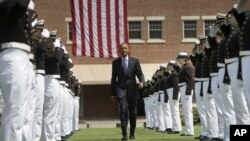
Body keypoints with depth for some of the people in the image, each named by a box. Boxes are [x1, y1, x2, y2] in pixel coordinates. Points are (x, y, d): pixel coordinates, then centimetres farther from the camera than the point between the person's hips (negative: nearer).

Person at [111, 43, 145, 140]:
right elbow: (114, 78, 10)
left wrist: (141, 82, -20)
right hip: (121, 89, -1)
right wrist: (113, 93, 7)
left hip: (132, 89, 1)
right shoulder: (116, 62, 8)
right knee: (123, 110, -16)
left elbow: (140, 74, 3)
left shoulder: (135, 61, 7)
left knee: (133, 113, 7)